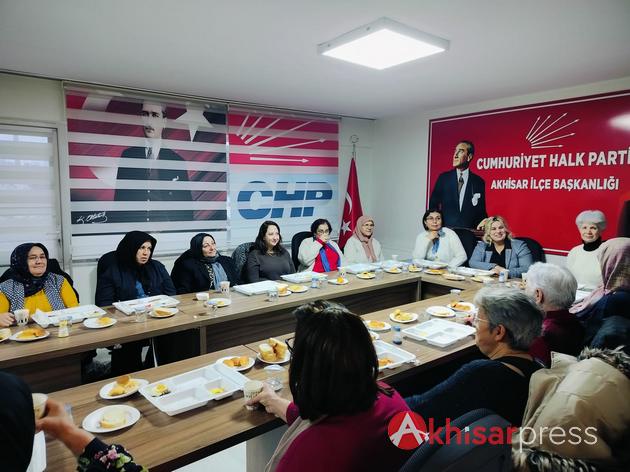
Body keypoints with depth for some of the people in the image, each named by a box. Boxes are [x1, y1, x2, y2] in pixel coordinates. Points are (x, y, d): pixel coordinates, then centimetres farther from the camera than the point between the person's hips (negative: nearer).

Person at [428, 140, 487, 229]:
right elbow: (433, 205, 8)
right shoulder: (443, 178, 5)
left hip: (469, 231, 0)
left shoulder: (478, 182, 5)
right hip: (446, 229, 0)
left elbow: (481, 212, 9)